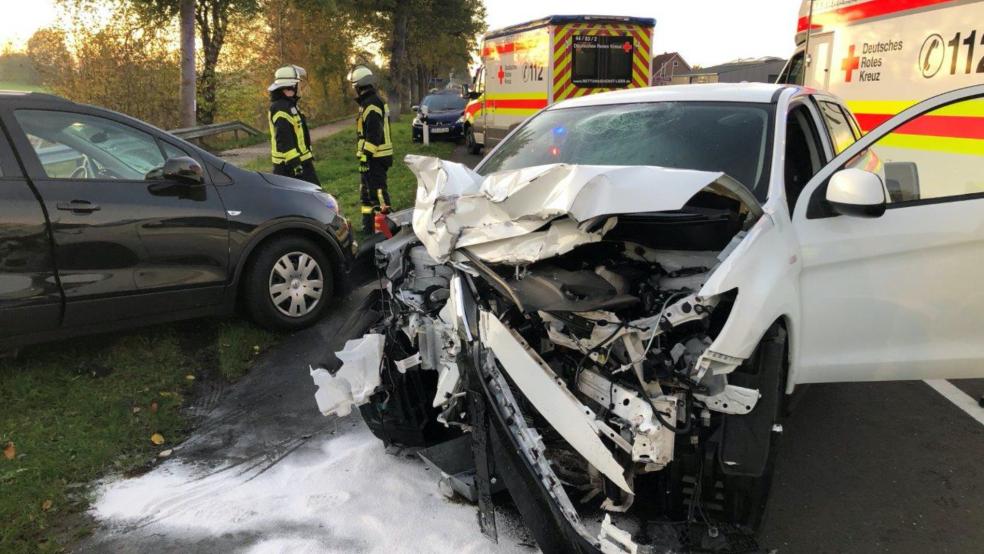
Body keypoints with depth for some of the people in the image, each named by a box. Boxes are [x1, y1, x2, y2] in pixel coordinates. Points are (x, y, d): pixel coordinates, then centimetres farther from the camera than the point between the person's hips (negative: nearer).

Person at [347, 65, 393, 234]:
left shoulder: (371, 105, -17)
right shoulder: (373, 102, 17)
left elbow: (373, 136, -23)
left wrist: (366, 157, -22)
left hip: (374, 158, -11)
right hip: (375, 157, 11)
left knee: (377, 192, -9)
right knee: (367, 193, 17)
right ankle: (368, 227, 26)